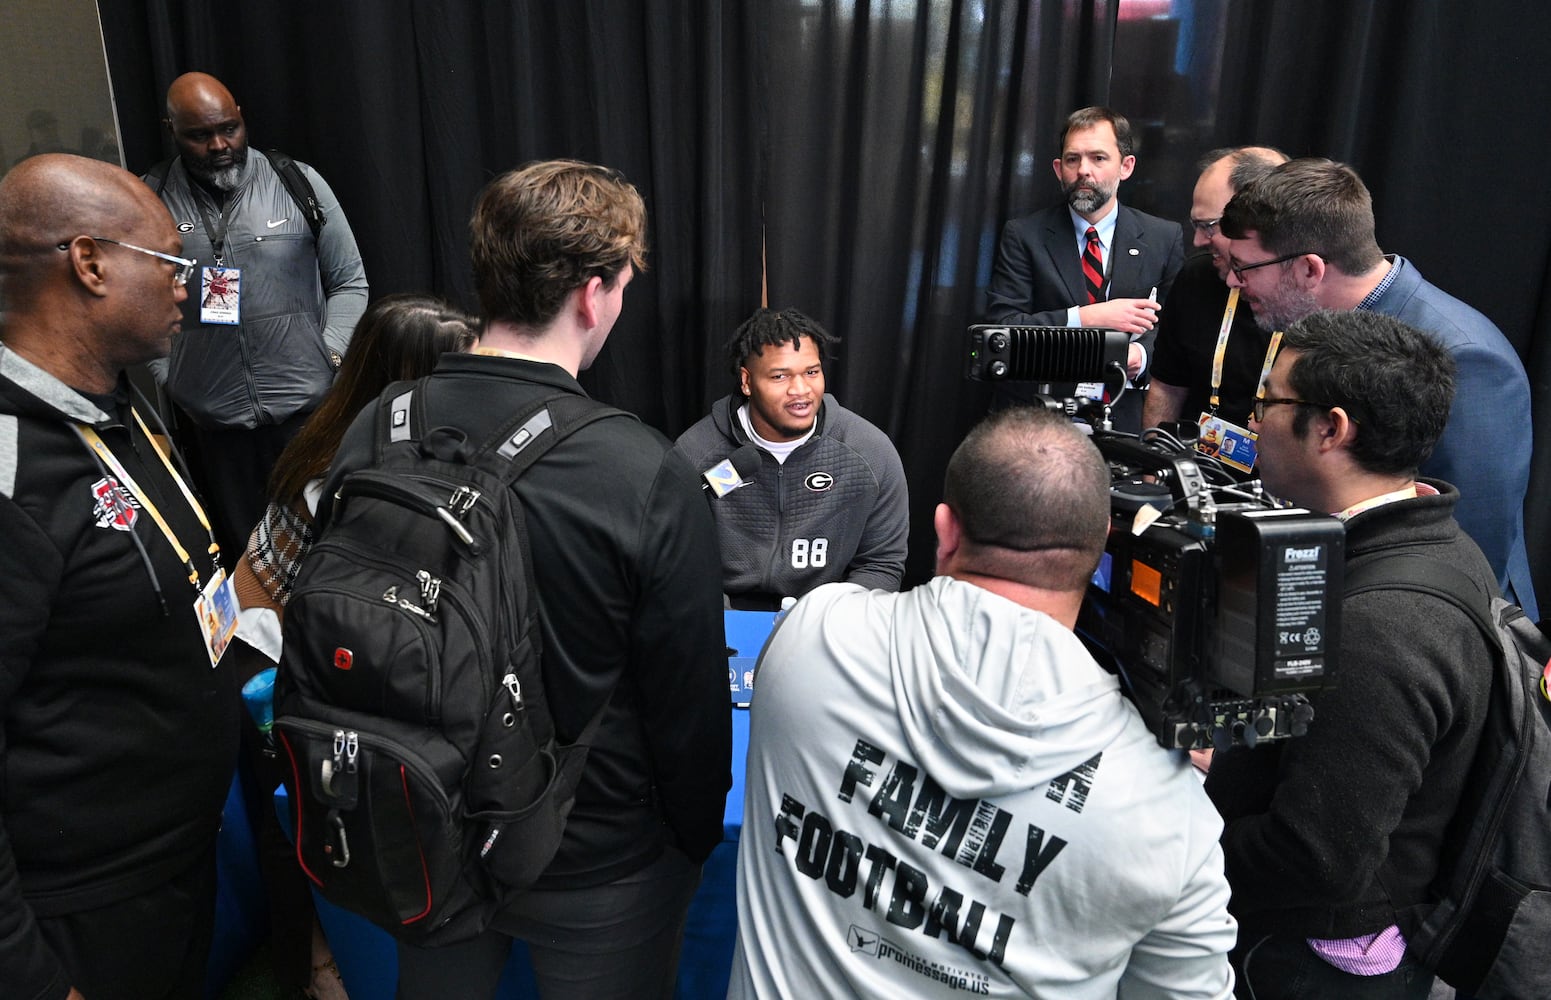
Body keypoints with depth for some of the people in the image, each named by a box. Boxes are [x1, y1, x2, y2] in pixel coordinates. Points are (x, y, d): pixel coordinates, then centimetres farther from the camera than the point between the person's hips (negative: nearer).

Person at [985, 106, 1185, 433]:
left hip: (1123, 417, 2)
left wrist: (1141, 354, -12)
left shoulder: (1165, 238, 7)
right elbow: (1000, 325, -6)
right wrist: (1085, 317, -16)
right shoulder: (1023, 235, 2)